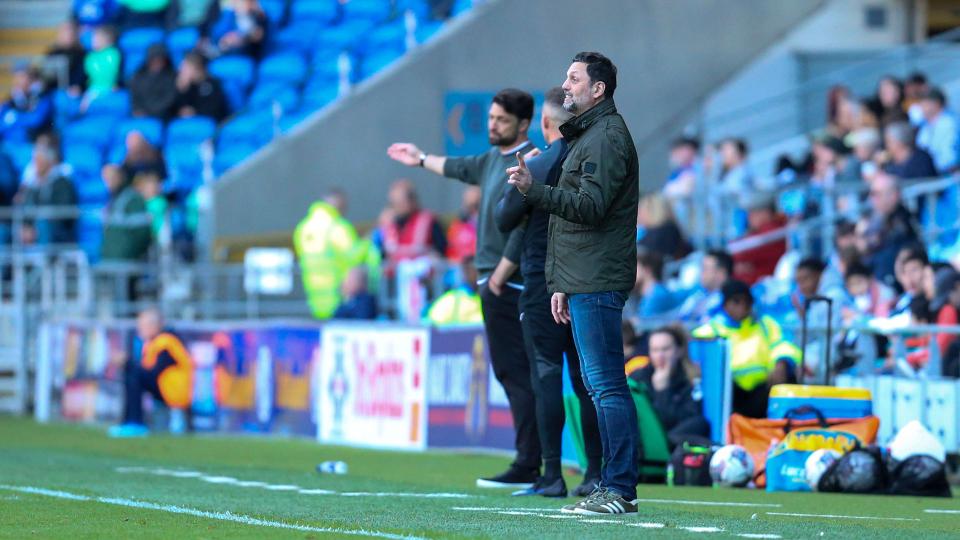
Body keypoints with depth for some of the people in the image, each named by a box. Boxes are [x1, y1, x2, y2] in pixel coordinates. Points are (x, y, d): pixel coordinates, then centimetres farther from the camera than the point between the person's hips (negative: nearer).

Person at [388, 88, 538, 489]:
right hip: (494, 282, 10)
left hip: (511, 286, -10)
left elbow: (525, 226, -19)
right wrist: (422, 161, 54)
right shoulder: (494, 159, 17)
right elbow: (463, 169, 39)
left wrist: (501, 275, -18)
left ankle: (527, 467, -15)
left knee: (517, 374, -12)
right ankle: (528, 463, 9)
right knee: (511, 373, 8)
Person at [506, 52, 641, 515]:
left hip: (598, 285, -11)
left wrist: (534, 190, -32)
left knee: (606, 384, -12)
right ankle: (613, 487, 14)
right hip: (583, 283, 11)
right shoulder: (588, 136, 23)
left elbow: (589, 206, -22)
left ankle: (619, 489, -14)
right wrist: (561, 284, 24)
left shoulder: (608, 137, -10)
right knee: (598, 383, 11)